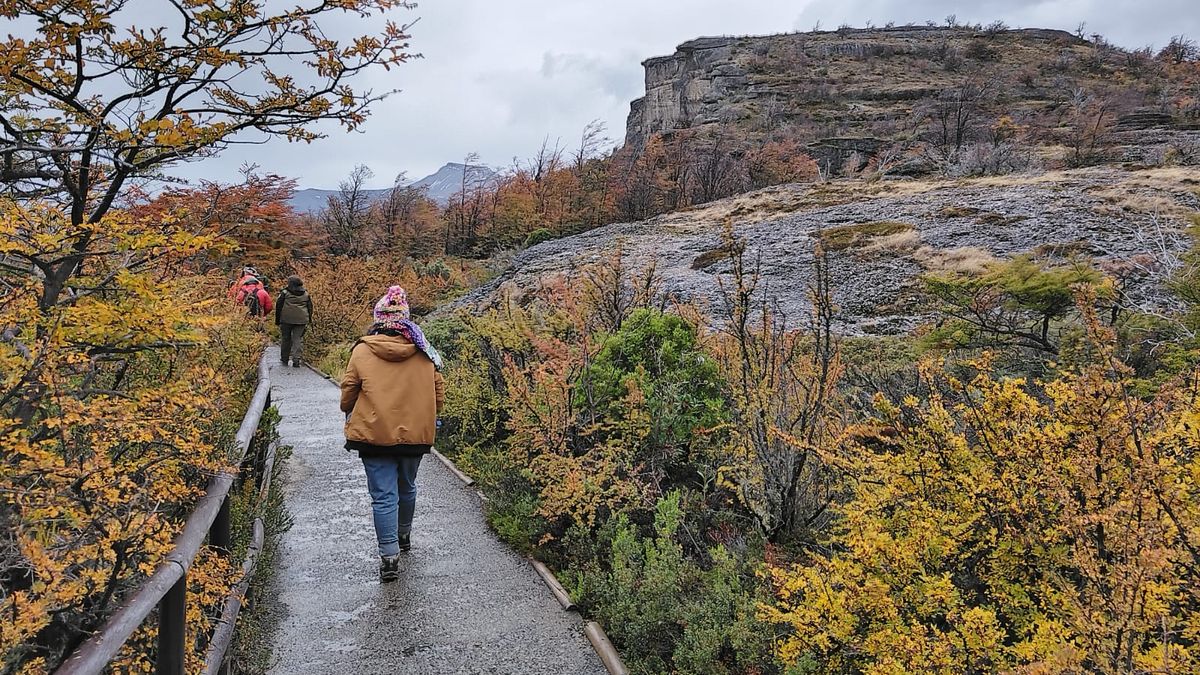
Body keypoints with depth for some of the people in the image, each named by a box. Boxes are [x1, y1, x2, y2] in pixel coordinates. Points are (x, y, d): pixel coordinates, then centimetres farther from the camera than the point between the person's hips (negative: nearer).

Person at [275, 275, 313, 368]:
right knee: (297, 340, 1)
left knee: (285, 339, 11)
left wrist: (277, 321, 8)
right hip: (301, 321, 2)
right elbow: (310, 308, 14)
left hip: (286, 320, -2)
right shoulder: (306, 294, 12)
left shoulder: (284, 293, 2)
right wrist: (308, 321, 18)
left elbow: (278, 307, 2)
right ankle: (296, 360, -9)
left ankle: (284, 359, 19)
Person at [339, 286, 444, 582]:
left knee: (383, 496, 2)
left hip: (374, 434, -3)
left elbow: (348, 391, 1)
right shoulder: (424, 352, -1)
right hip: (415, 434, 3)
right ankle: (404, 535, 43)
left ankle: (389, 557, -2)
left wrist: (350, 414, 23)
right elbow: (439, 392, 4)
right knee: (407, 488, 23)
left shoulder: (362, 350, -7)